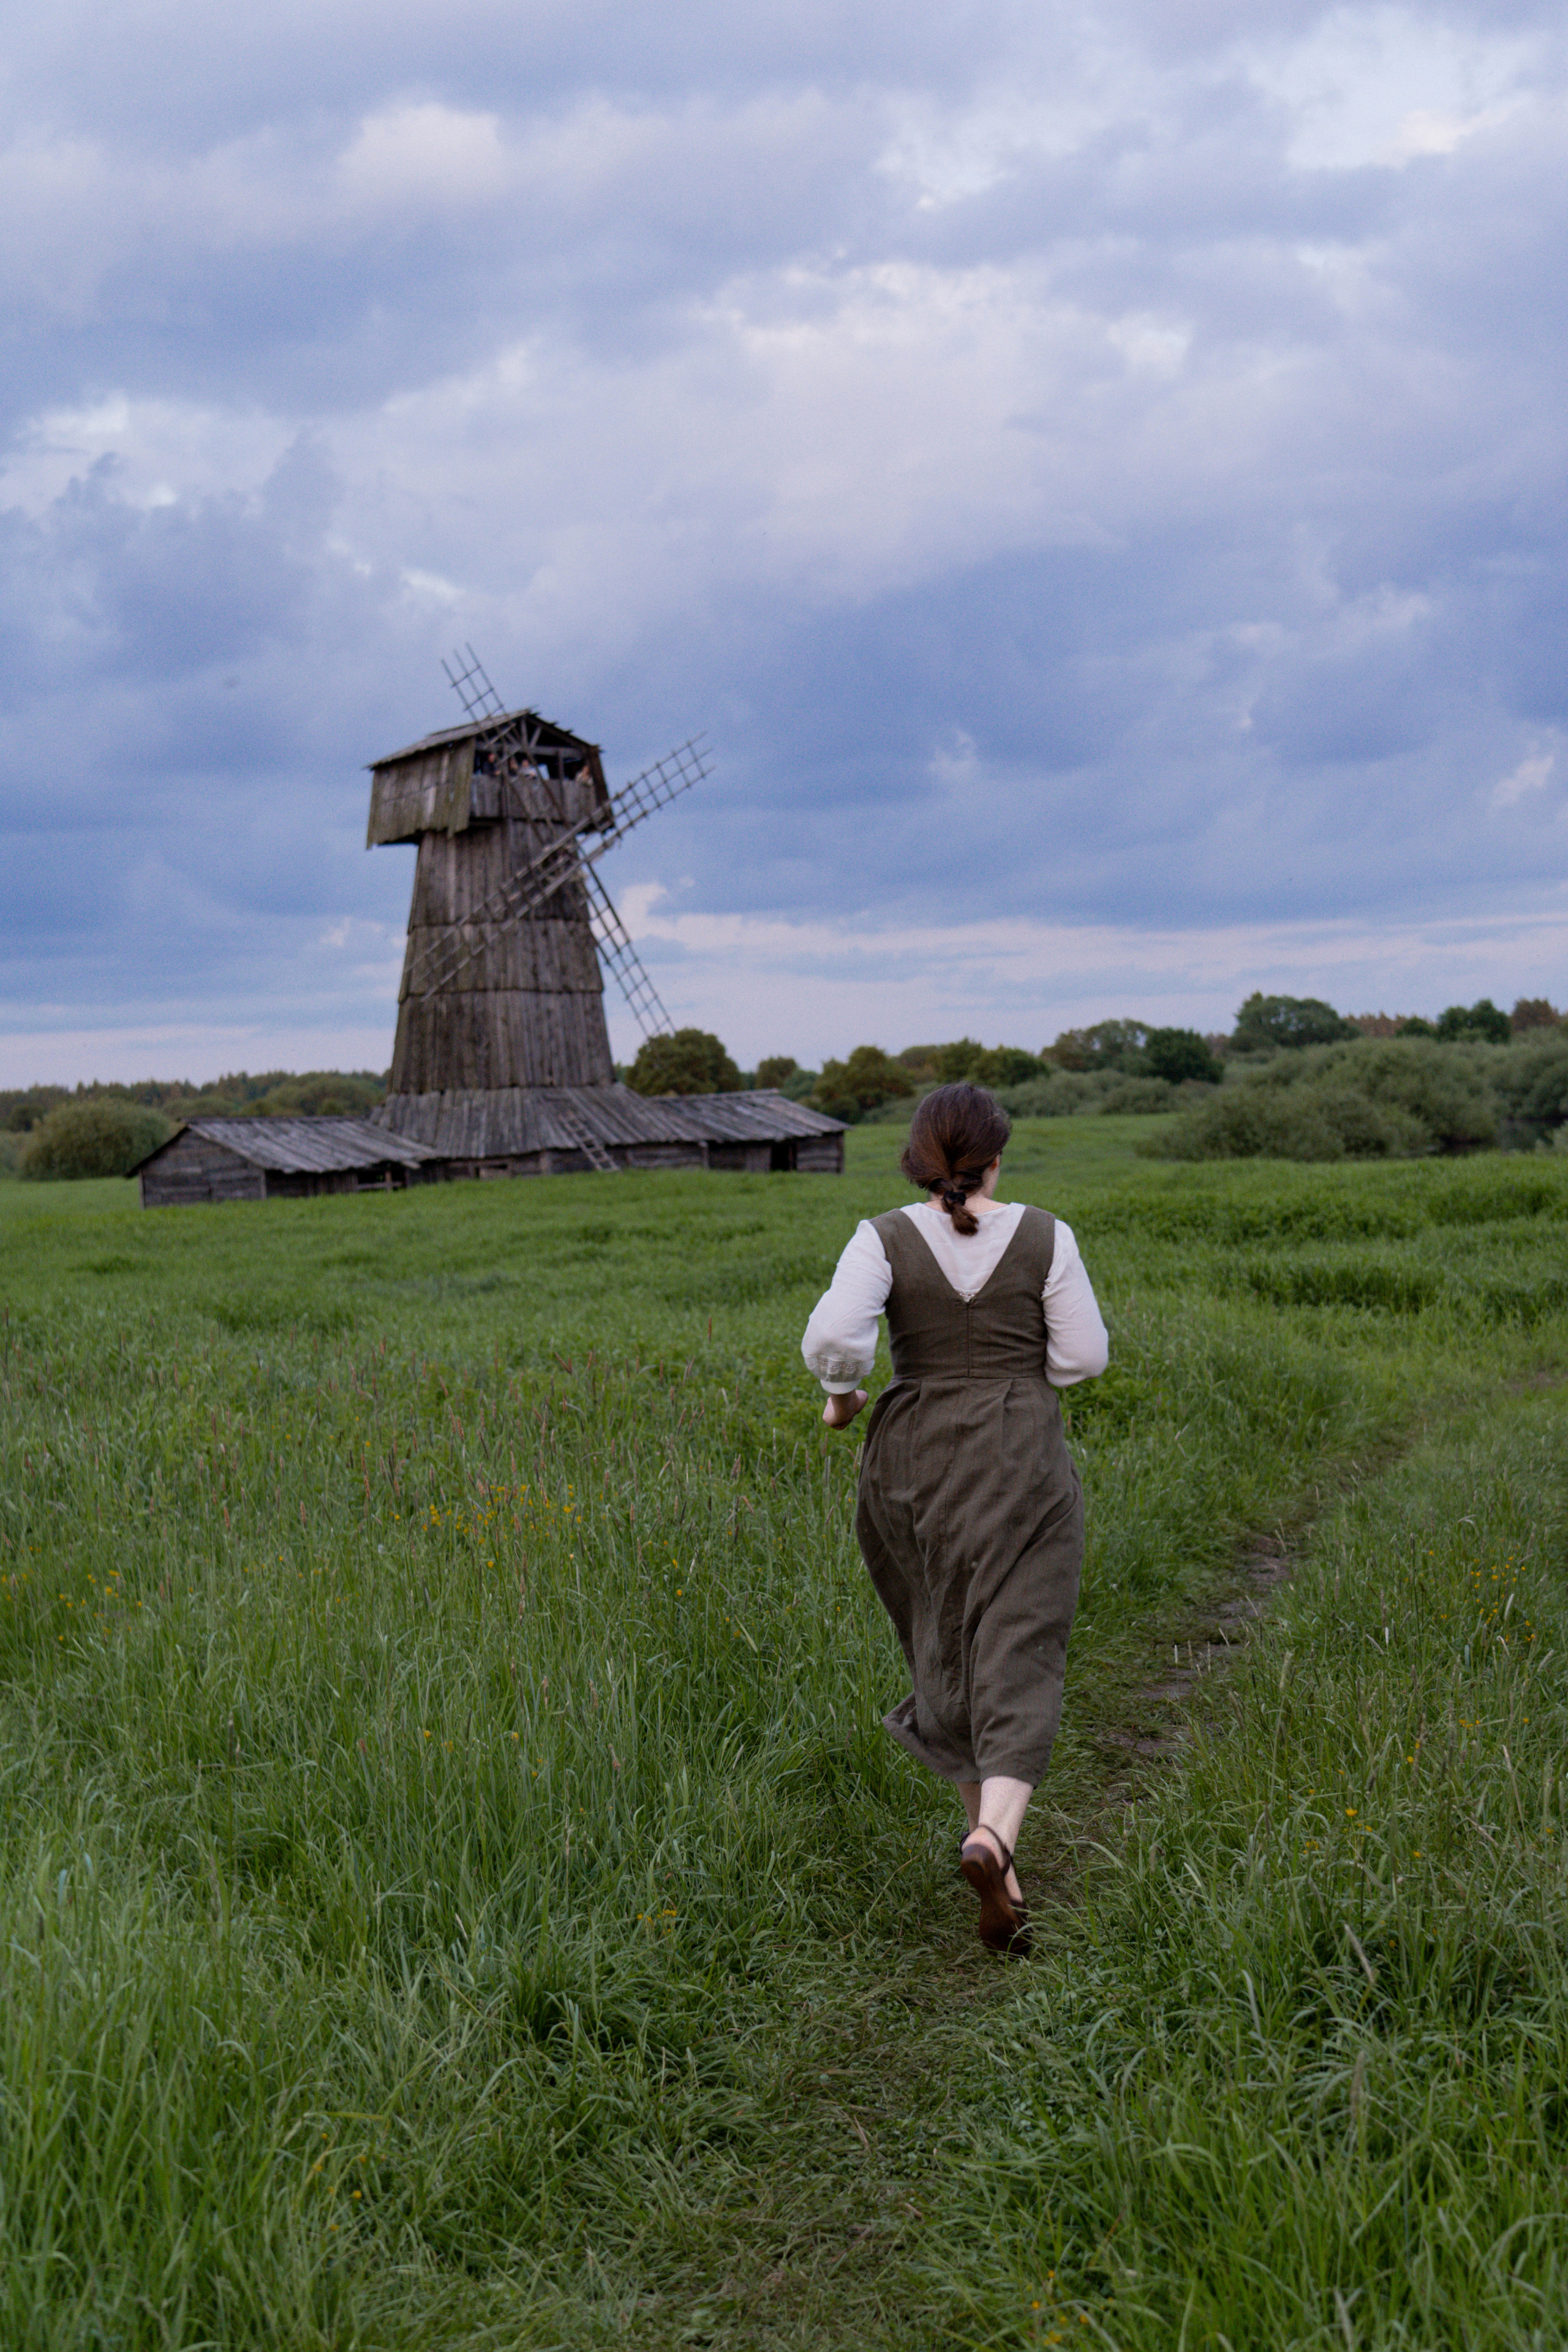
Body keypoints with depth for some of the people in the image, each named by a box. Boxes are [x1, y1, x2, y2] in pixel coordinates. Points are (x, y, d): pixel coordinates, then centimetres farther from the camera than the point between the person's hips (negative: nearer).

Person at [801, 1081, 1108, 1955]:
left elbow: (833, 1336, -20)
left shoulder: (886, 1240, -7)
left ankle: (994, 1849, 24)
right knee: (1017, 1663, -3)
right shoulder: (1045, 1237, -6)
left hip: (915, 1470, 2)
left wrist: (842, 1393, 0)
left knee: (950, 1655, 18)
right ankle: (995, 1837, -28)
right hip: (1023, 1470, -1)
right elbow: (1085, 1356, -4)